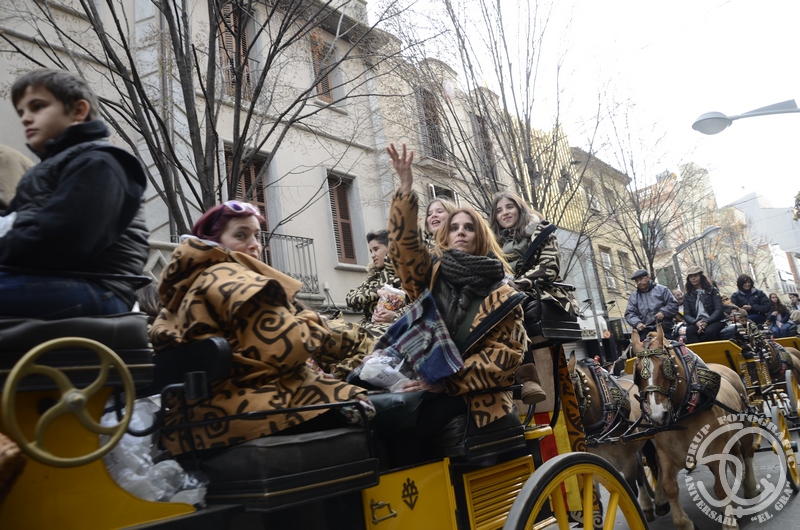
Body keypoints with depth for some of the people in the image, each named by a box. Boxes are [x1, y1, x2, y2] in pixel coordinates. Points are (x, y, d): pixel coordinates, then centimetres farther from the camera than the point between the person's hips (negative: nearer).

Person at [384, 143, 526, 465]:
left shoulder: (500, 294, 6)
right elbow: (404, 244, -6)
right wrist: (406, 189, -19)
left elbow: (506, 354, -3)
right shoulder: (431, 273, 12)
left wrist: (449, 381, -15)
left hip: (474, 394, -3)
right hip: (427, 385, 3)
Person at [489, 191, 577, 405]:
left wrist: (516, 284, -19)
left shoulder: (541, 231, 11)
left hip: (545, 297, -3)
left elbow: (549, 268, -6)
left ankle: (527, 377, -41)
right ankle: (527, 376, -40)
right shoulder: (498, 243, 24)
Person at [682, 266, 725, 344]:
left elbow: (718, 310, -2)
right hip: (696, 323, 2)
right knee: (689, 330, -33)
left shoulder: (712, 290, 10)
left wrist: (706, 322, -19)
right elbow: (686, 315, 5)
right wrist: (696, 322, -19)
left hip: (714, 321, -1)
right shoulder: (687, 296, 15)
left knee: (709, 331, -36)